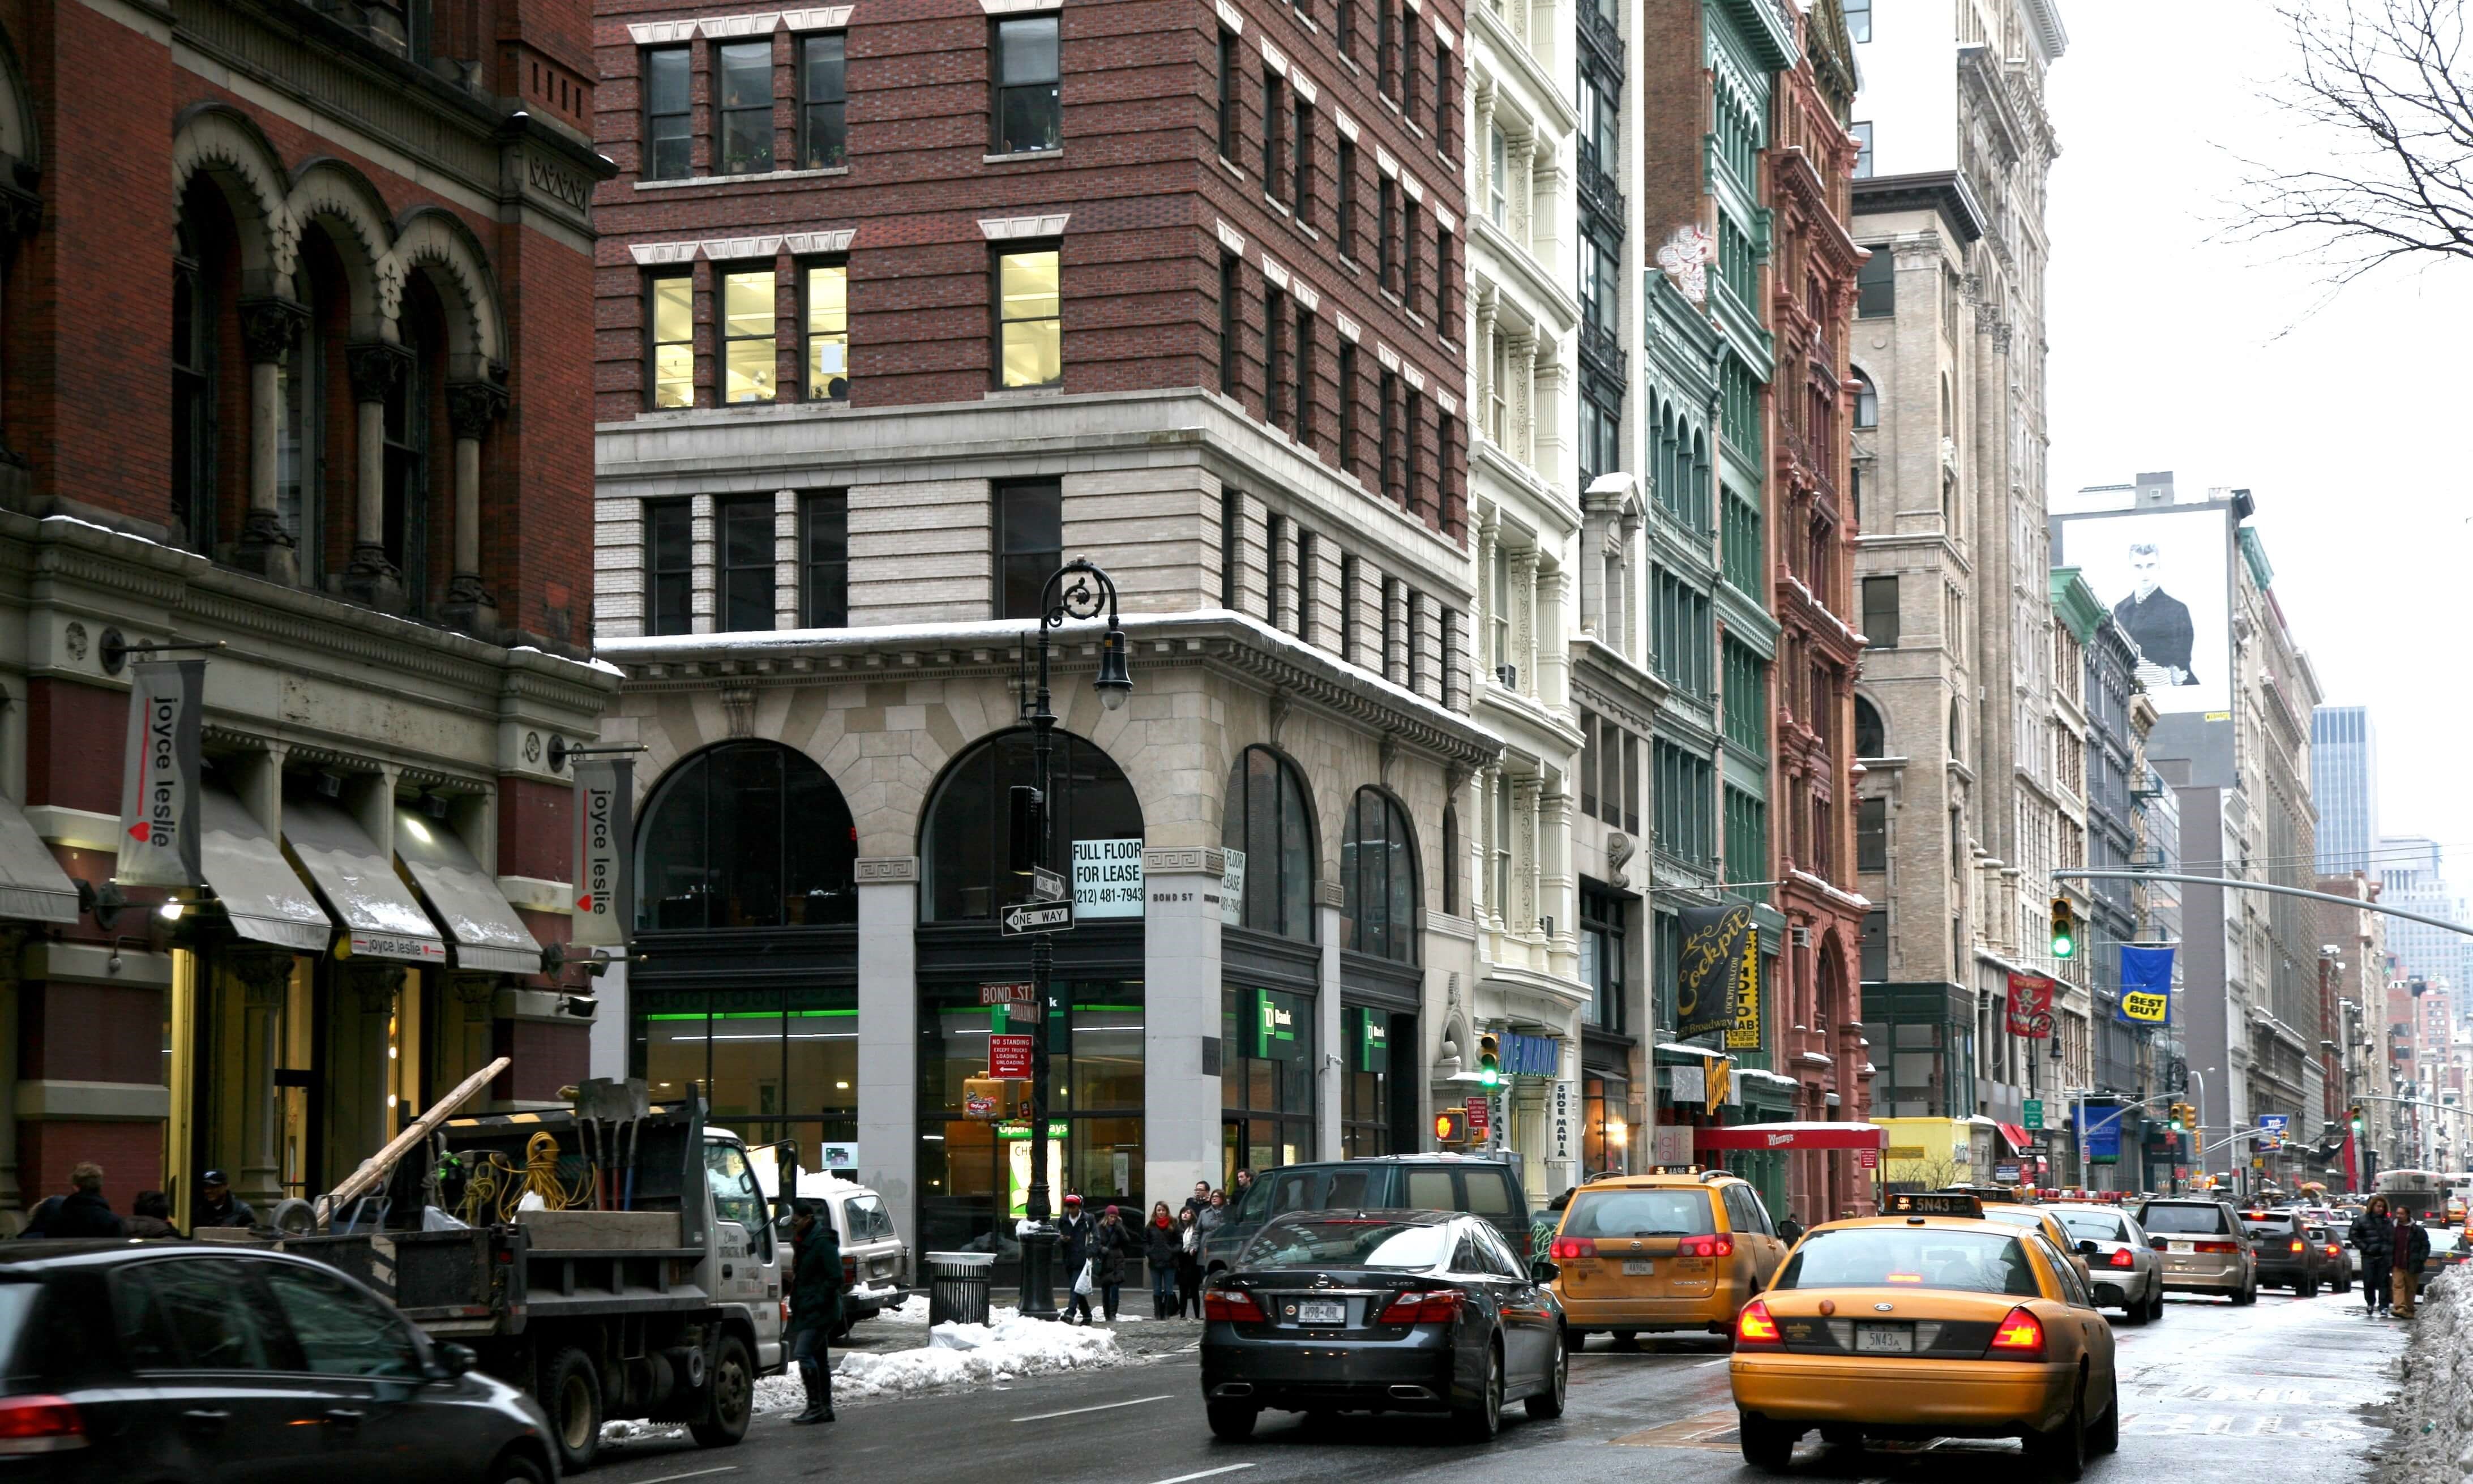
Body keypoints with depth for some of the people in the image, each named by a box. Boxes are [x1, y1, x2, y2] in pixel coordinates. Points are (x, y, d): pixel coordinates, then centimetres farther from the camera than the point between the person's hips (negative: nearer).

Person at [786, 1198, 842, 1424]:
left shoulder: (823, 1243, -15)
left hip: (819, 1312, -10)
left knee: (804, 1354, -17)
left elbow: (835, 1277, -19)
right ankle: (825, 1408, 17)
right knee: (819, 1358, 12)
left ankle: (815, 1406, -15)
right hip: (807, 1312, 10)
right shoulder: (803, 1242, 15)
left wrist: (816, 1302, -21)